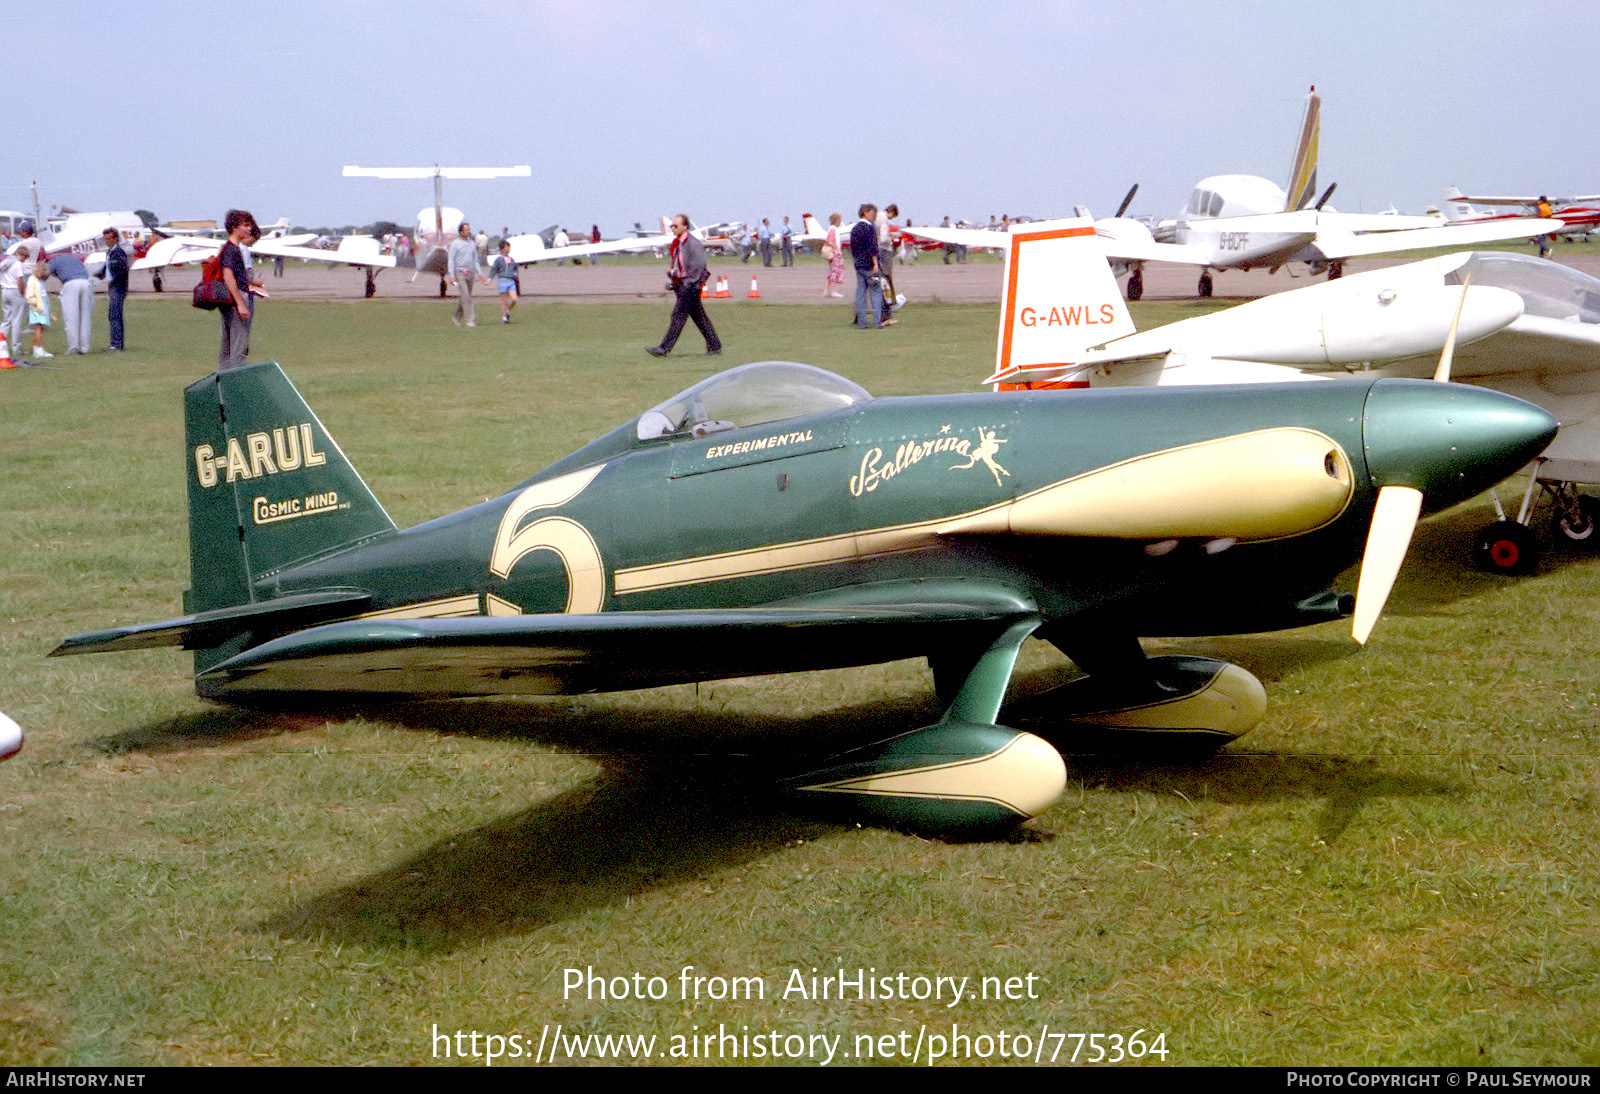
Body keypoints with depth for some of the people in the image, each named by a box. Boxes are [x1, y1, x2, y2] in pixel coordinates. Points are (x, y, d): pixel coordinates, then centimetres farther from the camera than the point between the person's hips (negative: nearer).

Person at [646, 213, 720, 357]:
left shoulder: (693, 244, -13)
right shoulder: (676, 243, 15)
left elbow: (698, 266, -16)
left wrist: (689, 283, -18)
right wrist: (674, 282, 12)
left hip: (690, 286, -10)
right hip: (681, 284, 10)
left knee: (678, 316, -10)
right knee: (699, 317, 11)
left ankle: (664, 349, -12)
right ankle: (715, 346, 16)